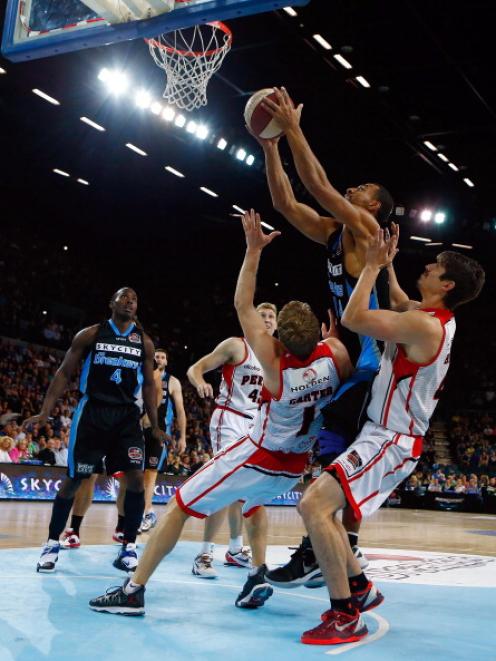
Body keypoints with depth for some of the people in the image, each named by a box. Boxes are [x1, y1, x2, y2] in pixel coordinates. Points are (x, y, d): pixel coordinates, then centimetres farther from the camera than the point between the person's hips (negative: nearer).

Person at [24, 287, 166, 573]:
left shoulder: (144, 342, 7)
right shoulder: (91, 334, 1)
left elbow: (149, 384, 13)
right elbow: (64, 373, 3)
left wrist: (155, 426, 8)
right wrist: (45, 412, -5)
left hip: (127, 415, 2)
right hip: (92, 412, -2)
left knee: (136, 478, -10)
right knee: (74, 480, 0)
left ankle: (129, 547, 4)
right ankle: (52, 544, 17)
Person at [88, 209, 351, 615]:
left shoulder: (275, 364, -25)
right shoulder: (335, 355, -18)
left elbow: (243, 306, -21)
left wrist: (254, 250, -21)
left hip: (258, 458, -5)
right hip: (296, 464, 6)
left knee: (178, 506, 4)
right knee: (254, 502, 36)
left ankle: (133, 591, 3)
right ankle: (258, 575, 20)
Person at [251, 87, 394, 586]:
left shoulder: (366, 227, -7)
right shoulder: (333, 233, 15)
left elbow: (318, 185, -17)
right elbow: (286, 203, 13)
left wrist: (293, 127, -13)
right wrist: (269, 143, 8)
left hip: (369, 358, -9)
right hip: (350, 357, 9)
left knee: (330, 451, -13)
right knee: (339, 455, 11)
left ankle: (314, 553, -10)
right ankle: (346, 550, 20)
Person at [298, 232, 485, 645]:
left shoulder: (425, 326, -21)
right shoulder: (435, 319, 9)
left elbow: (354, 318, -23)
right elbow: (398, 309, 31)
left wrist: (373, 265, -12)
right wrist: (387, 266, 24)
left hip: (390, 442, -10)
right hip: (385, 436, 10)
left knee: (314, 506, -21)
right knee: (321, 506, 17)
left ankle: (346, 617, -12)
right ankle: (361, 589, 27)